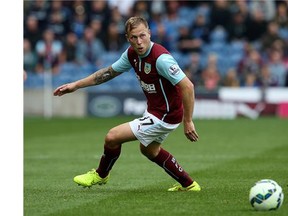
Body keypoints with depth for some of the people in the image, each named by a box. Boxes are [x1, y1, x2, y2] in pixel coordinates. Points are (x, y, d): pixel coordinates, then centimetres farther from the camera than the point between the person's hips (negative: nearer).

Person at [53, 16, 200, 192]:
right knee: (149, 150, 30)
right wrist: (76, 85, 11)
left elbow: (187, 86, -30)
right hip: (154, 110, 9)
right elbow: (109, 72, 11)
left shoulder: (160, 58, -29)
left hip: (165, 116, -9)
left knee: (112, 137, -4)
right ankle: (188, 184, 38)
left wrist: (188, 121, -27)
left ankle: (101, 175, 25)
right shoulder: (132, 54, -3)